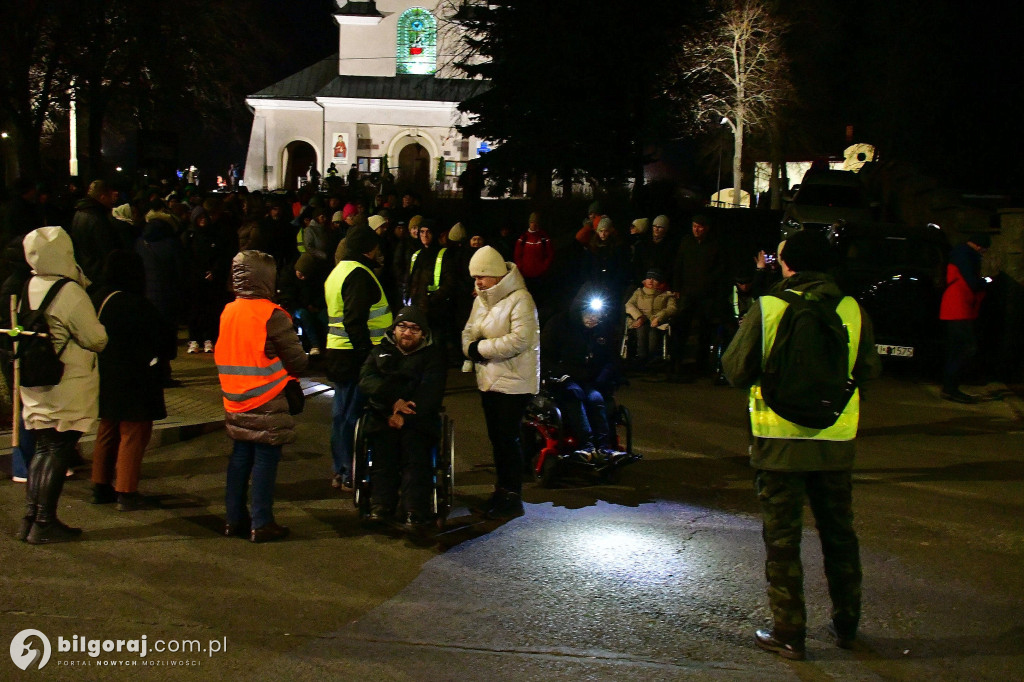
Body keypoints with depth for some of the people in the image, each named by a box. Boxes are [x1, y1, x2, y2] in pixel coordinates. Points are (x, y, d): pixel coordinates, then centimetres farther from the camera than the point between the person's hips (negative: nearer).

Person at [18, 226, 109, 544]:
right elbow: (97, 339, -17)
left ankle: (30, 518, 18)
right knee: (59, 450, 0)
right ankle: (44, 524, 5)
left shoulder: (28, 288, 4)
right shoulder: (69, 291, -19)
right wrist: (101, 328, 7)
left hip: (35, 386, 8)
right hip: (67, 388, -7)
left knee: (43, 448, 16)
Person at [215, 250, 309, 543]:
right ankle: (261, 524, 5)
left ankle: (235, 519, 22)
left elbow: (221, 355, 14)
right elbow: (296, 361, -15)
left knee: (240, 458, 15)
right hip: (267, 405, -7)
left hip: (236, 403, 7)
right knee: (265, 461, 1)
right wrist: (308, 358, 6)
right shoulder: (272, 315, -16)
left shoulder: (228, 312, 5)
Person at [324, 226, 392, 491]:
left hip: (338, 351, 10)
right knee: (354, 414, -5)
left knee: (342, 413, 16)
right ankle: (352, 475, 0)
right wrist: (368, 354, -21)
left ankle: (340, 471, 25)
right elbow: (355, 321, -23)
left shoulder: (338, 271, 18)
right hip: (355, 356, -10)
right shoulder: (359, 274, -15)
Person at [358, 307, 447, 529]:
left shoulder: (432, 355, 16)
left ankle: (415, 511, -33)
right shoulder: (380, 352, 23)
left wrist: (405, 416, -15)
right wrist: (393, 401, -14)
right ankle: (381, 505, -28)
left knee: (415, 445, -29)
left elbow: (430, 391, -1)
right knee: (383, 445, -27)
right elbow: (367, 381, 4)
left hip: (418, 419, -2)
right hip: (383, 416, 2)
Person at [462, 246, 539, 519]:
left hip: (514, 381, -8)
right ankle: (502, 489, 27)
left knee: (508, 437, -6)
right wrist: (471, 348, -10)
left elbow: (520, 340, -26)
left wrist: (481, 347, -18)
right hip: (488, 379, 8)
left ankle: (513, 497, 4)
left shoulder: (519, 299, -16)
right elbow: (469, 331, 14)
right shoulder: (481, 300, 12)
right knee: (496, 436, 14)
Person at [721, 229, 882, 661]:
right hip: (836, 442, 3)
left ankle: (788, 633, 12)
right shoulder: (852, 310, -4)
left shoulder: (765, 309, -11)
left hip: (780, 440, -3)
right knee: (839, 533, 18)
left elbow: (736, 371, -8)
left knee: (782, 537, 7)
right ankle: (846, 625, 29)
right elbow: (869, 370, 6)